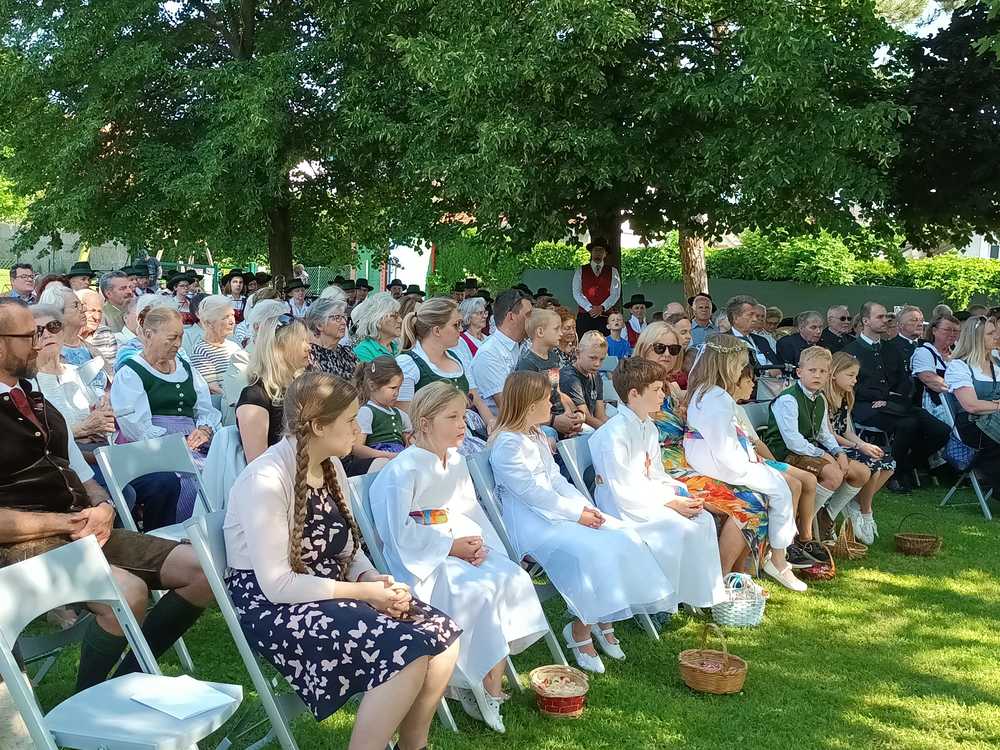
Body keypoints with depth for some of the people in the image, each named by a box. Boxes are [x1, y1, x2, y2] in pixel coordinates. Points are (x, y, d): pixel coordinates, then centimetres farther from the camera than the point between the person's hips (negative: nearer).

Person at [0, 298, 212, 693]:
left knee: (201, 571, -4)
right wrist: (66, 522, -15)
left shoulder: (38, 402, 20)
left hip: (85, 530, 8)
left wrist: (103, 508, -1)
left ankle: (129, 679, 9)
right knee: (128, 592, -34)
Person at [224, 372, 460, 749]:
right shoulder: (266, 481, -21)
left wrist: (375, 579, -11)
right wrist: (363, 592, -20)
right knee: (408, 652, -25)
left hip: (330, 591, 8)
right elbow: (277, 585, -23)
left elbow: (347, 549, 11)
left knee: (442, 635, -9)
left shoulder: (331, 467, 6)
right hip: (273, 607, -8)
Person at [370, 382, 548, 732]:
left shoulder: (456, 463, 12)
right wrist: (451, 547, -17)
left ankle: (491, 678, -9)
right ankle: (476, 680, -10)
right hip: (421, 559, -8)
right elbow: (402, 533, -16)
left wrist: (479, 542, -5)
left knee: (514, 578, -15)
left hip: (460, 548, 8)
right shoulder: (404, 470, -13)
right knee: (477, 590, -31)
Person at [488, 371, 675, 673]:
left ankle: (603, 620, -2)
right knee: (590, 552, -30)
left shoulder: (537, 438, 18)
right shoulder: (506, 444, -14)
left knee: (624, 537, -7)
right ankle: (580, 630, -12)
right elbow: (533, 493, -18)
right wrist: (576, 514, -16)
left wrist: (585, 505, 2)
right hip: (530, 522, -10)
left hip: (556, 511, 10)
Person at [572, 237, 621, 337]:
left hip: (605, 316, 0)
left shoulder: (613, 271, 13)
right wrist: (590, 308, -11)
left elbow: (615, 294, 3)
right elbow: (576, 293, 2)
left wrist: (601, 308, -12)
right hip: (584, 315, 0)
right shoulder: (581, 271, 11)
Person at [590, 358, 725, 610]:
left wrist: (681, 494, -2)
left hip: (649, 497, 9)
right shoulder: (614, 433, -21)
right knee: (681, 529, -25)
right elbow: (623, 491, -22)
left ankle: (705, 590, 1)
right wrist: (670, 502, -20)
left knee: (704, 519, -8)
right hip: (622, 508, -9)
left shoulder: (649, 428, 10)